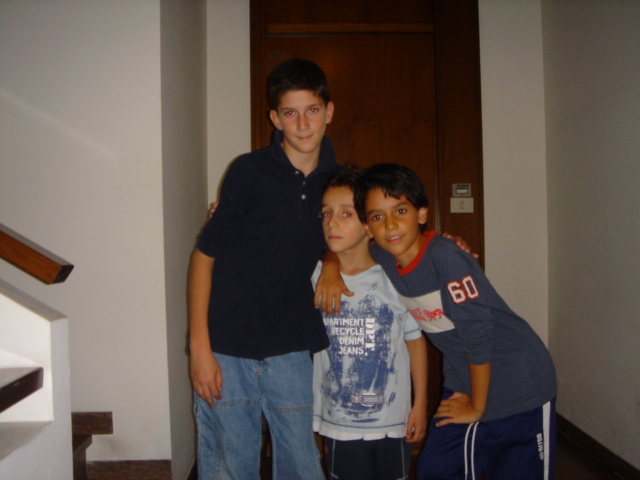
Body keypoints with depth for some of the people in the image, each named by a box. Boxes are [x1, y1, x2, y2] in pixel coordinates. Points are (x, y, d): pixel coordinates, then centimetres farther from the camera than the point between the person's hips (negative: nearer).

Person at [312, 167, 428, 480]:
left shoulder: (393, 279, -9)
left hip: (392, 423, -1)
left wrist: (420, 404, 4)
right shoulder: (315, 276, -5)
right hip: (337, 424, 1)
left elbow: (415, 341, 1)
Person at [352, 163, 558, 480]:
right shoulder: (381, 259, -7)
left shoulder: (445, 257, -28)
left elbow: (477, 331, -25)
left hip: (520, 384, -6)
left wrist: (477, 406, -13)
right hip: (464, 381, 7)